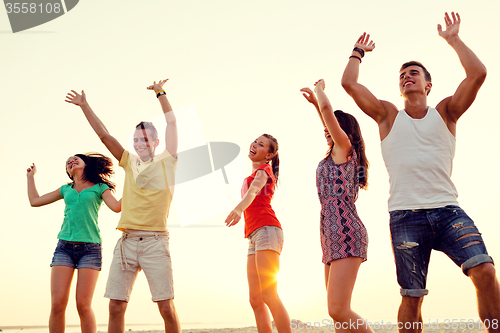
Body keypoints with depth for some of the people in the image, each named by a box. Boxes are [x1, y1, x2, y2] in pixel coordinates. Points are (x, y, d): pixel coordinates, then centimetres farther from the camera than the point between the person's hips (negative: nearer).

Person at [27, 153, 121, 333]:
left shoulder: (100, 188, 10)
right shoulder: (66, 189, 20)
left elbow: (117, 207, -6)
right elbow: (35, 201, 26)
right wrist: (31, 176, 34)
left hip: (90, 248, -3)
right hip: (64, 247, 3)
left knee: (83, 305, -12)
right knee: (57, 304, -9)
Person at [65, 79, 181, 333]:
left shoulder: (166, 162, 8)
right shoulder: (130, 162, 17)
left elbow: (172, 123, 4)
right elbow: (104, 135, 16)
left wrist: (161, 93, 5)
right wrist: (84, 106, 14)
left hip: (155, 242, -3)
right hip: (126, 242, 4)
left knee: (166, 307, -6)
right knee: (115, 306, 0)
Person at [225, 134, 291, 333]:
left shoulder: (263, 170, 1)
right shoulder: (255, 174, 28)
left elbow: (254, 190, -20)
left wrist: (239, 208, -39)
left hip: (266, 230, -9)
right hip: (254, 237, 9)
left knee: (269, 295, -18)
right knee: (255, 300, 2)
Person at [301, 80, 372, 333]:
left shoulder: (345, 148, 0)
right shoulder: (338, 154, 23)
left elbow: (327, 109, -6)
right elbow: (327, 117, 42)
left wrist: (319, 88, 11)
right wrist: (315, 102, 45)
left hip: (345, 234, -10)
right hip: (332, 236, 10)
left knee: (338, 311, -20)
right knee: (337, 311, 5)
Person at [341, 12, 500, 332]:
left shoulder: (445, 111, 13)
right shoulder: (389, 115, 13)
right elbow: (349, 83, 6)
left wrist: (453, 39, 9)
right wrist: (358, 51, 21)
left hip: (447, 210, 0)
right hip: (406, 217, 0)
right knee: (412, 297, 0)